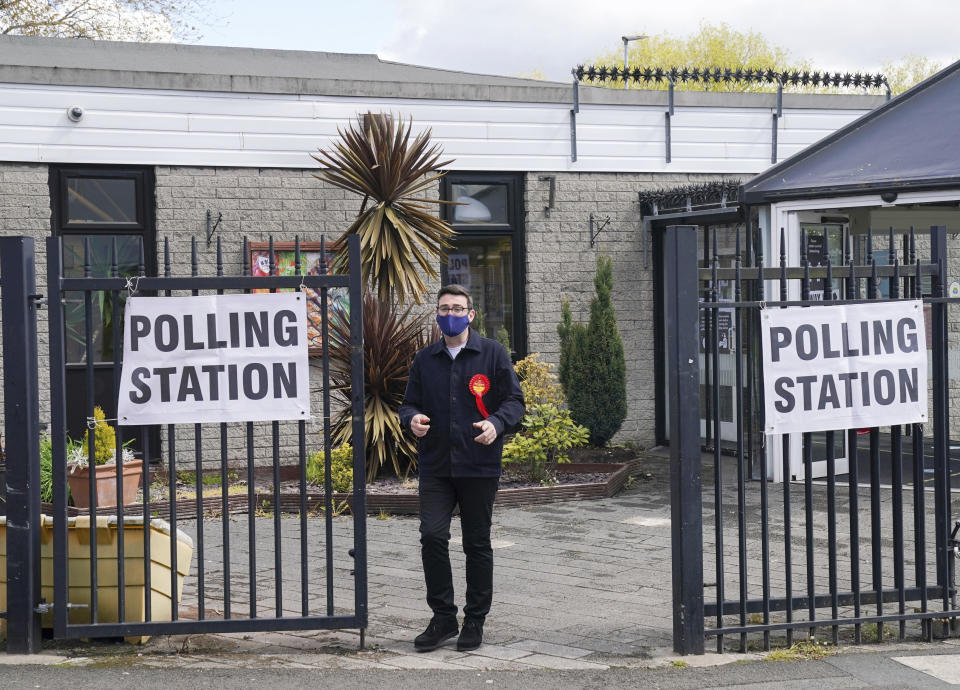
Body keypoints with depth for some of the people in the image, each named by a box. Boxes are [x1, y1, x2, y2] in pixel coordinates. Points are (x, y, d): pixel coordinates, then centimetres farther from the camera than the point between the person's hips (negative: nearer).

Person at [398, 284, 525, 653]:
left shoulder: (493, 353, 2)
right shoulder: (425, 359, 12)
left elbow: (514, 399, 2)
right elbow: (409, 402, 17)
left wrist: (496, 423, -18)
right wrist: (412, 418, -6)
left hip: (479, 465, -2)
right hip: (436, 466, 2)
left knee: (477, 543, 5)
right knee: (432, 536, -9)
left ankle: (475, 621, 17)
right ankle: (443, 617, 4)